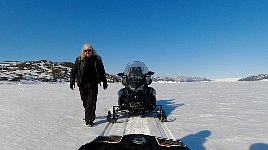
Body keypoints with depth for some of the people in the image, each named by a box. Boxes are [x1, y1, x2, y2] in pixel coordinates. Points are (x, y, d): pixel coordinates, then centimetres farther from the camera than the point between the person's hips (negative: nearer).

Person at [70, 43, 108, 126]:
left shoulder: (97, 59, 2)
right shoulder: (79, 60, 4)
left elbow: (102, 72, 9)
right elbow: (73, 71, 6)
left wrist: (104, 82, 11)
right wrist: (72, 81, -6)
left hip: (93, 84, -2)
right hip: (82, 84, 2)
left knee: (91, 102, -7)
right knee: (85, 102, 12)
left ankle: (89, 120, -3)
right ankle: (90, 115, 34)